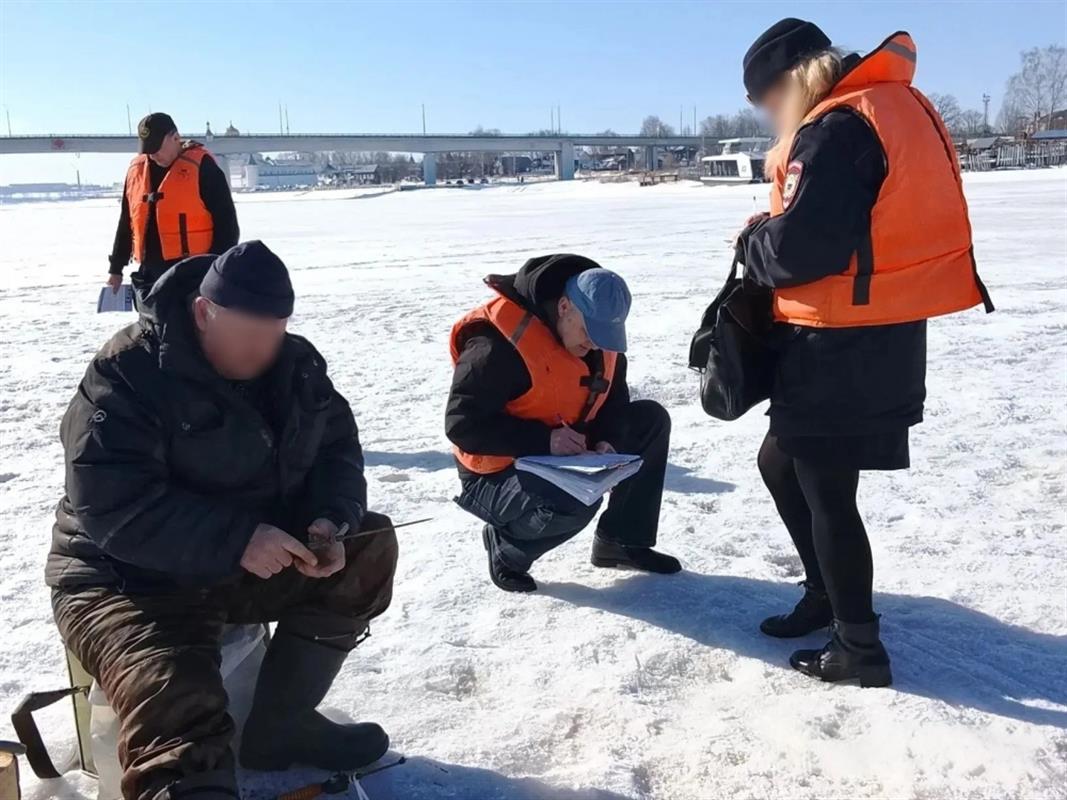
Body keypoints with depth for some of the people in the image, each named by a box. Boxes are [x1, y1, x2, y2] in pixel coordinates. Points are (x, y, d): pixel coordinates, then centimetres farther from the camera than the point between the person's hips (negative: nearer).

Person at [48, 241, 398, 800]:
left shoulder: (297, 363, 1)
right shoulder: (128, 374, -20)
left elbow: (337, 449, 6)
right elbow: (111, 507, -26)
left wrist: (331, 521, -17)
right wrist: (237, 540, -34)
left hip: (257, 557, 7)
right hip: (131, 579, -7)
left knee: (370, 547, -5)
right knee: (177, 713, -31)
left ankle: (280, 722, 1)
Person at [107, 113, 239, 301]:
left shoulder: (201, 166, -8)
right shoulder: (137, 169, 11)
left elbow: (226, 222, -9)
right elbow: (126, 222, 20)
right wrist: (116, 267, 21)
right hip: (149, 274, 7)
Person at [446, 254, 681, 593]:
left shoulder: (598, 333, -3)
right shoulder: (498, 345, -27)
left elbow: (612, 400, 9)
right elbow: (462, 424, -26)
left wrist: (607, 440, -13)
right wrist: (543, 440, -31)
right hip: (496, 476, -8)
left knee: (651, 419, 1)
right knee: (577, 500, -37)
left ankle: (622, 540, 9)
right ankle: (506, 546, -5)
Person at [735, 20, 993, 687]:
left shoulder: (834, 128, -17)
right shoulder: (894, 106, 14)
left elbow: (800, 247, -23)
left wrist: (752, 242, -2)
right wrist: (769, 237, 10)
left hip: (844, 344, -10)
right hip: (879, 335, 10)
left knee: (826, 490, 2)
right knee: (781, 462, 21)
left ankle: (861, 648, 16)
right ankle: (827, 595, 35)